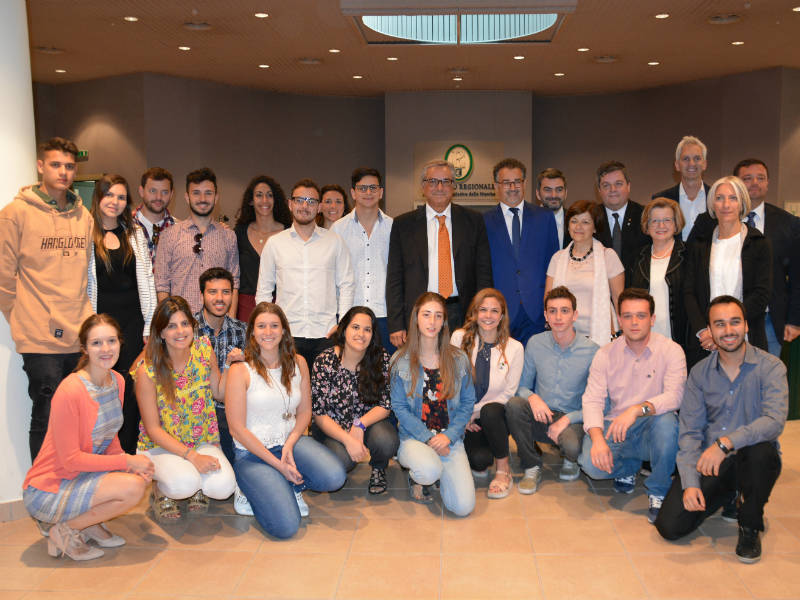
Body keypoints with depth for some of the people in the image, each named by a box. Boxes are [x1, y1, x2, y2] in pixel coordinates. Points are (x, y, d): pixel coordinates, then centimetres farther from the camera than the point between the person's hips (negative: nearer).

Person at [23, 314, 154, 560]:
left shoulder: (117, 381, 0)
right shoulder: (70, 391, -24)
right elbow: (70, 459, -21)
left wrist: (130, 463, -11)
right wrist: (127, 460, -19)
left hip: (82, 475, 8)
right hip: (47, 490, -8)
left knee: (142, 475, -10)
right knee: (132, 487, -24)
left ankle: (88, 523, 8)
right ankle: (64, 530, -3)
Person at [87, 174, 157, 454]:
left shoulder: (135, 234, 12)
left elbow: (146, 280, 11)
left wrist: (150, 325, 6)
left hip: (132, 321, 2)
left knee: (131, 389, 1)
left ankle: (128, 451, 11)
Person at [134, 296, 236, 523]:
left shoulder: (204, 350, -5)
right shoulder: (147, 371, -17)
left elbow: (218, 392, 8)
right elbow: (153, 428, -13)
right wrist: (192, 456, -22)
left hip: (203, 441, 3)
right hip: (161, 445, -3)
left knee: (224, 487, -23)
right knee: (184, 484, -33)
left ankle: (197, 486, 12)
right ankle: (161, 490, 4)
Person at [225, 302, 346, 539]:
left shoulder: (298, 363, 4)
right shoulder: (240, 371, -9)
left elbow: (305, 411, 9)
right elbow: (237, 429, -10)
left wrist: (290, 443, -11)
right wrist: (277, 464, -14)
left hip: (291, 441, 4)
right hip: (252, 453, -4)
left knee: (335, 477, -25)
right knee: (286, 526, -20)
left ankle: (290, 486, 6)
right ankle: (256, 487, 11)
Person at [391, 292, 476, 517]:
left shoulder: (458, 359, 3)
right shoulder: (401, 360, -2)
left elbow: (468, 403, 5)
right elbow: (399, 406, -3)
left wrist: (448, 436, -10)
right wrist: (428, 438, -13)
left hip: (450, 438, 2)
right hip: (413, 437, -2)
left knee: (463, 506, -15)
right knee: (429, 471, -36)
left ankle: (440, 473, 19)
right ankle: (416, 476, 3)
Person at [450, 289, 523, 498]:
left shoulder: (514, 348, -3)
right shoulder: (460, 338, -2)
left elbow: (508, 393, -4)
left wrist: (474, 413, -13)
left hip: (495, 415, 1)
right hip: (465, 418, 0)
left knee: (490, 411, -37)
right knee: (479, 459, -28)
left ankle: (503, 470, -14)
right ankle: (480, 460, 12)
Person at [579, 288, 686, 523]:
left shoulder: (671, 351, -6)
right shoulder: (605, 354, 1)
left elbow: (675, 396, -20)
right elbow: (592, 400, -7)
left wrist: (637, 409, -38)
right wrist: (597, 439, -26)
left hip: (652, 431, -1)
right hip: (615, 428, 2)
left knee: (666, 421, -36)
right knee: (591, 462, -27)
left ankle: (658, 492, -12)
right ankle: (629, 467, 12)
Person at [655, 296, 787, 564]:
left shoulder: (770, 367, -8)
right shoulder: (700, 372, 3)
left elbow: (774, 421, -24)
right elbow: (690, 432, -1)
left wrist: (726, 443, -38)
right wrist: (690, 482, -14)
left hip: (751, 461, -3)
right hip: (708, 462, 3)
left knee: (760, 450, -39)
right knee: (670, 525, -13)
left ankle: (750, 525, -9)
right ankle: (728, 496, 18)